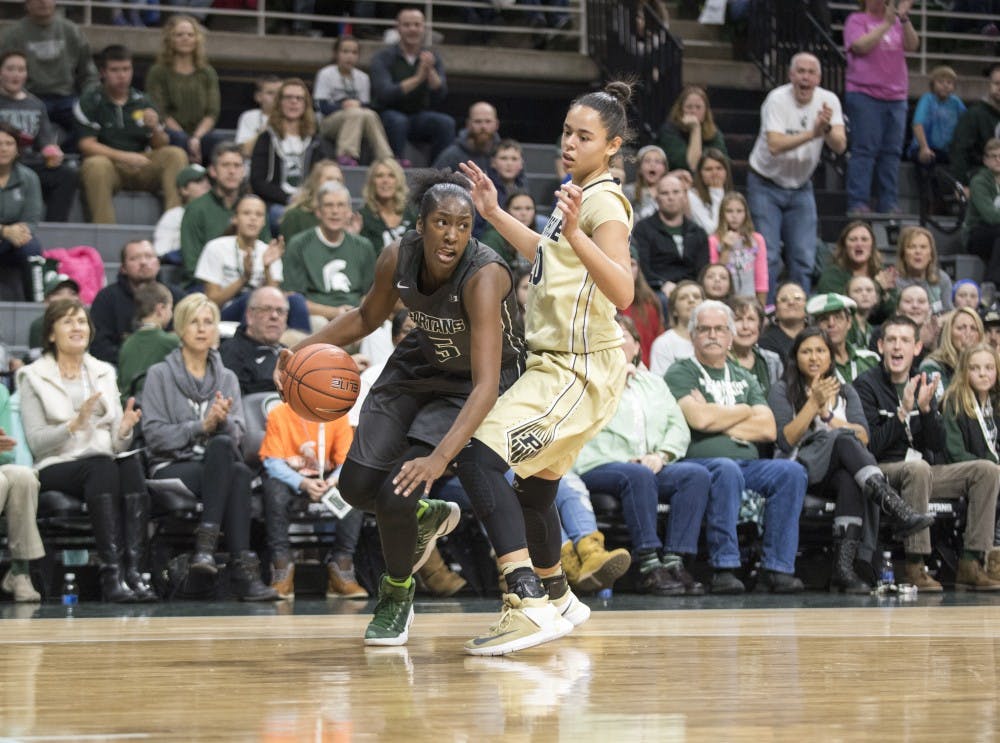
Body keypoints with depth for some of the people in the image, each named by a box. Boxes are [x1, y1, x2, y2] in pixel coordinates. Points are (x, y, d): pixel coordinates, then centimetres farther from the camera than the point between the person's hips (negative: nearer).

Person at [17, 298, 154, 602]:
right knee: (102, 466, -36)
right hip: (55, 469, -3)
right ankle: (112, 573, -45)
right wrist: (75, 424, -19)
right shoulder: (33, 377, 8)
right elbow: (36, 442, -4)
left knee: (132, 463, -31)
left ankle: (133, 569, -41)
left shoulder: (104, 373, 20)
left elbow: (117, 445, 14)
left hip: (106, 463, 4)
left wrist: (124, 429, -9)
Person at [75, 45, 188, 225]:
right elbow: (86, 145, -10)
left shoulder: (142, 101, 11)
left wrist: (155, 129, -11)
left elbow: (161, 147, 13)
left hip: (141, 169, 4)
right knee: (96, 165, -37)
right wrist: (125, 157, -19)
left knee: (176, 155, -18)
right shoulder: (90, 101, -1)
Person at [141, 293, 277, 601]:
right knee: (238, 473, -36)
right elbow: (154, 434, -5)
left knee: (222, 445, -37)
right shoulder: (160, 375, 7)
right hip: (171, 469, -3)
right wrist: (202, 426, -15)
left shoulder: (227, 378, 18)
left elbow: (238, 434, 6)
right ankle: (244, 568, -42)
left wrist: (223, 421, -17)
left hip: (217, 465, 3)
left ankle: (206, 545, -43)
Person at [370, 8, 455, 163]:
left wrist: (430, 71, -26)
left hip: (420, 118, 3)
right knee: (397, 120, -36)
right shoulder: (383, 57, -5)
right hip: (389, 117, -3)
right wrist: (418, 78, -30)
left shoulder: (433, 58, 5)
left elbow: (439, 98, -8)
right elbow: (384, 95, -21)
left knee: (446, 122, -25)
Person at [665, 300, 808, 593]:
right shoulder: (680, 373, 10)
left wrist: (717, 420, 0)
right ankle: (724, 567, -36)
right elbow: (698, 418, -10)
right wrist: (743, 412, 7)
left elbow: (768, 429, 10)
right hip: (699, 460, -5)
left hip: (748, 462, 5)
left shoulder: (743, 378, 26)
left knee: (791, 471, -24)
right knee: (727, 470, -39)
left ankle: (778, 567, -27)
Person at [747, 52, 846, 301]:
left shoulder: (828, 101, -9)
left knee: (804, 258, 1)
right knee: (767, 255, -9)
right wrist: (812, 133, -42)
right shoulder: (777, 99, -19)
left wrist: (827, 128, -41)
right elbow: (775, 145, -32)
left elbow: (840, 146, -20)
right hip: (766, 185, -4)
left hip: (800, 187, 4)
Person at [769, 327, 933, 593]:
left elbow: (864, 436, 7)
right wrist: (813, 404, -9)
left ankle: (844, 567, -49)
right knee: (843, 439, -34)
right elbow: (785, 442, -4)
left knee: (850, 481, -37)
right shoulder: (782, 392, 12)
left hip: (838, 472, 3)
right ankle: (898, 509, -52)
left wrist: (827, 416, -4)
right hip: (802, 469, -3)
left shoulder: (845, 392, 23)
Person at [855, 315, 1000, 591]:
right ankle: (915, 566, -38)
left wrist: (926, 408, -11)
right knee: (918, 468, -39)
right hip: (882, 472, -6)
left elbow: (937, 446, 6)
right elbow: (871, 447, -13)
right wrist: (903, 412, -21)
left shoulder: (924, 384, 13)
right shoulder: (867, 385, -4)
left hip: (923, 470, 6)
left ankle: (970, 564, -16)